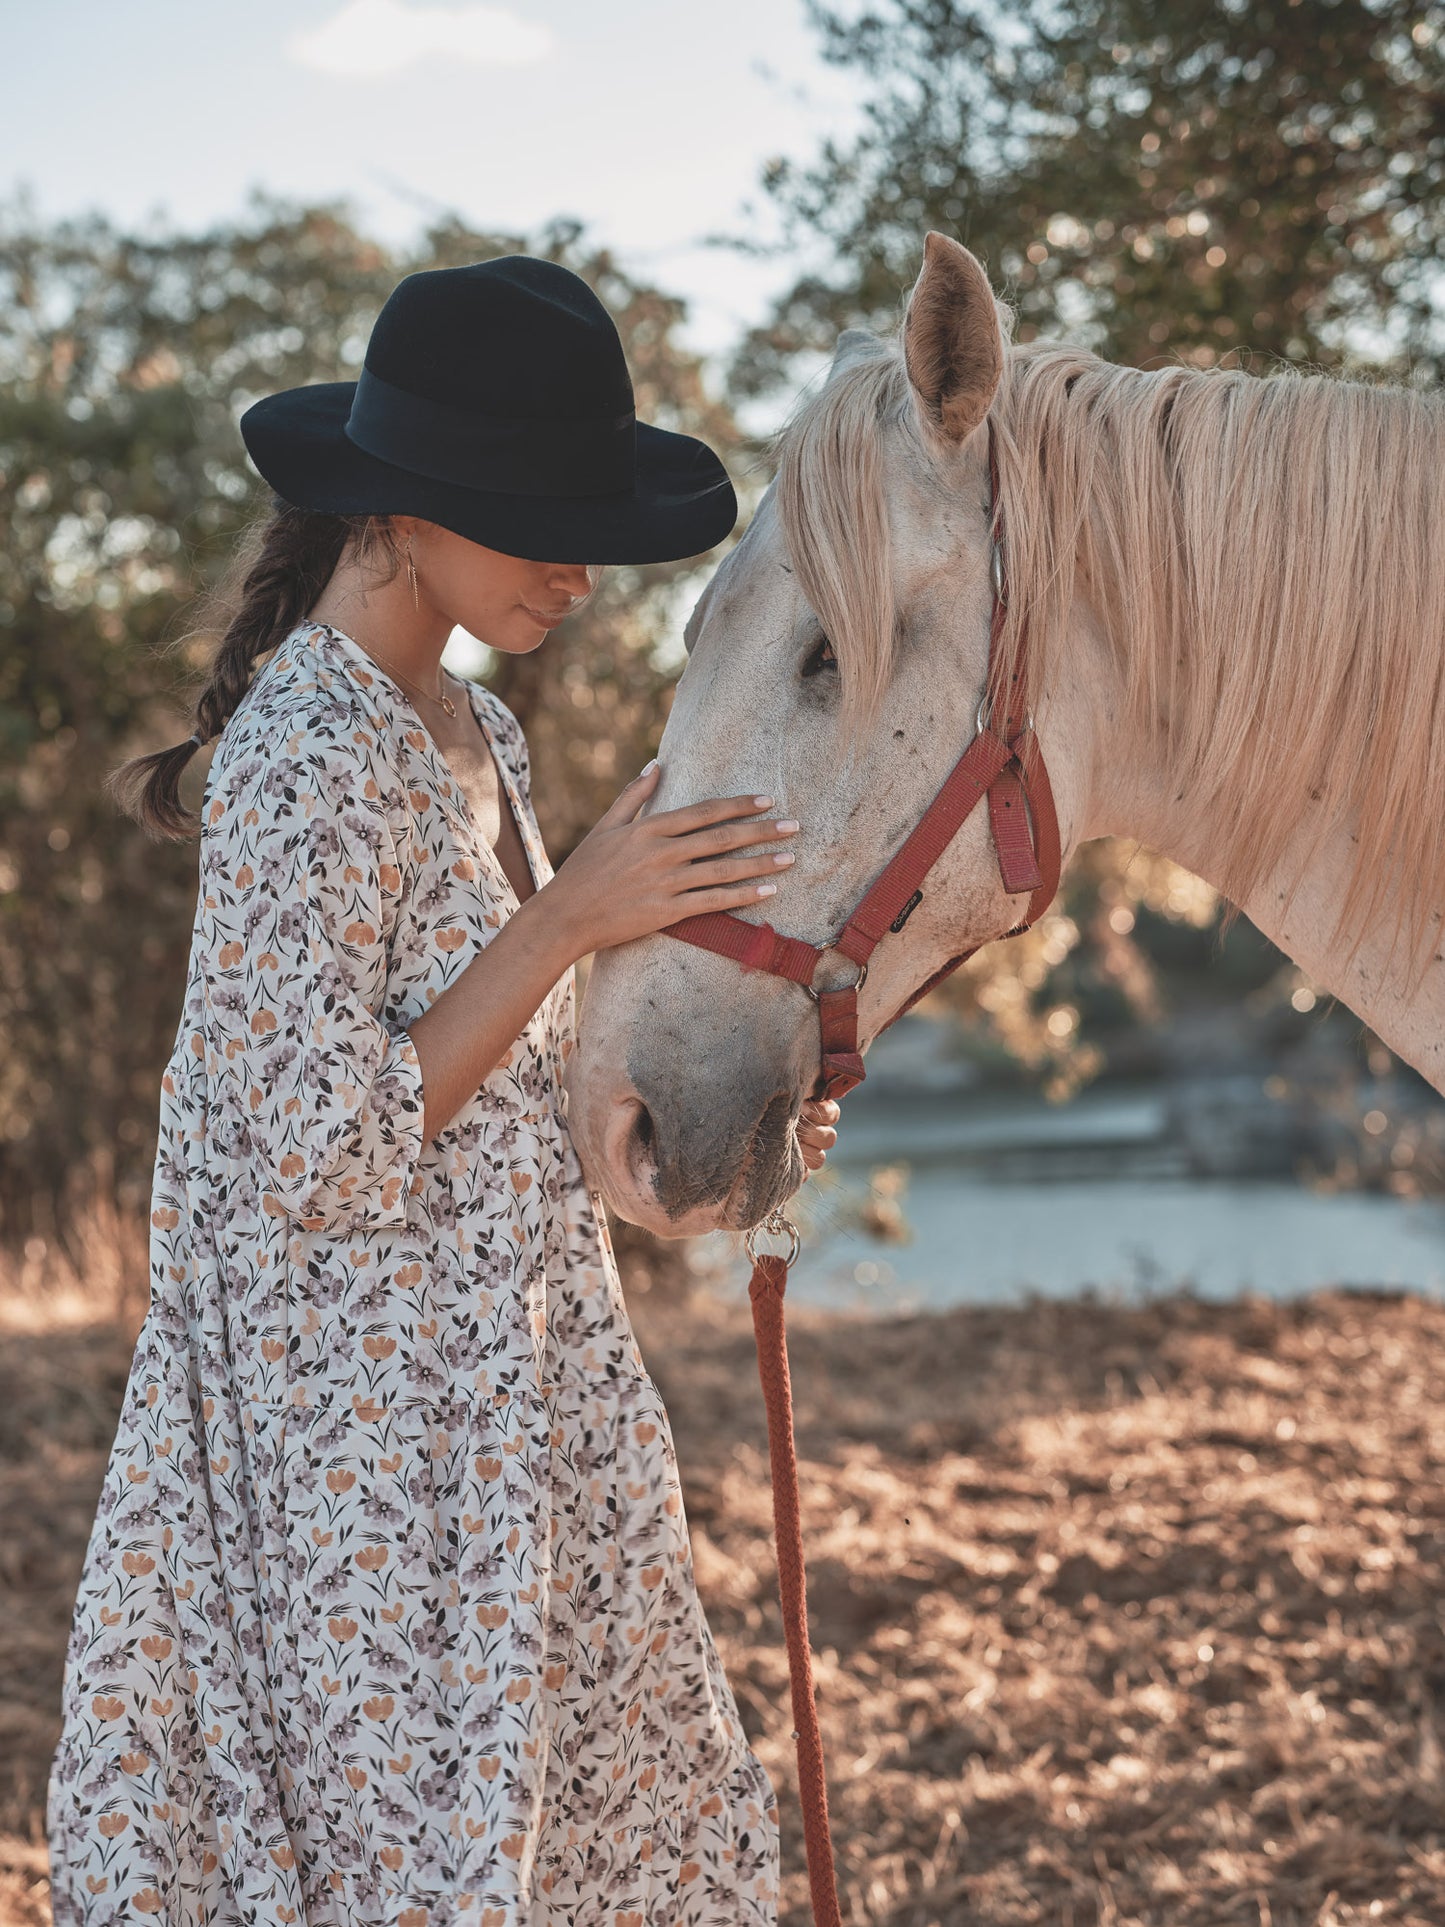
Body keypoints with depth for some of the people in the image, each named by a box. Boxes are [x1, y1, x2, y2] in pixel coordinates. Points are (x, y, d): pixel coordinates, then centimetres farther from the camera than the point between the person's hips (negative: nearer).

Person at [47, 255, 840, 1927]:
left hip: (524, 1398, 9)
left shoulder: (474, 736, 9)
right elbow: (323, 1160, -23)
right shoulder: (307, 759, -19)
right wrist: (573, 914, -23)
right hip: (381, 1451, -9)